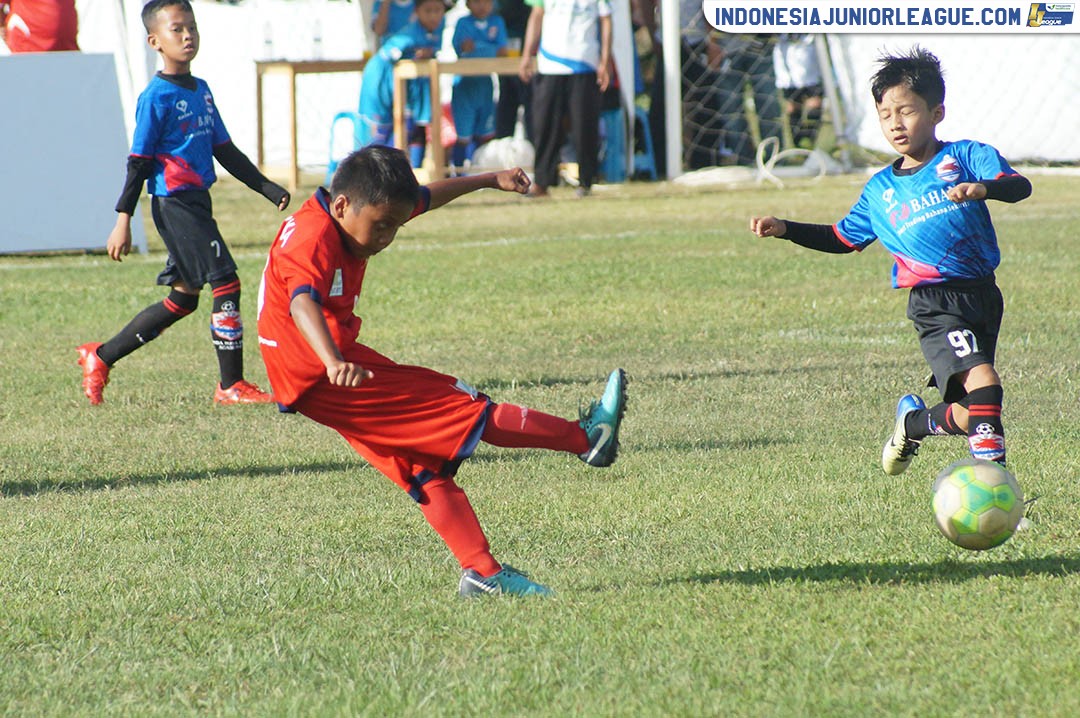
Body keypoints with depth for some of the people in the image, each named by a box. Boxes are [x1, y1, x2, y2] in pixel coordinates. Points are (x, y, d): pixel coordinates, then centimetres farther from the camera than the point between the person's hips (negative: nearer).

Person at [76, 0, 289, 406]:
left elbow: (224, 151, 19)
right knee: (226, 284, -12)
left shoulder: (200, 91, 14)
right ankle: (231, 386, -6)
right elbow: (139, 161, -11)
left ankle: (100, 357, 24)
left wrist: (268, 189, 15)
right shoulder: (156, 98, -10)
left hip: (196, 202, 9)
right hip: (173, 203, -9)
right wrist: (123, 220, -12)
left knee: (183, 298, 13)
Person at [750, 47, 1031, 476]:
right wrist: (785, 229, 17)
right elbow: (844, 238, 28)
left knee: (970, 417, 3)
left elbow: (1019, 187, -11)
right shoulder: (880, 189, 14)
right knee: (984, 384, -24)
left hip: (982, 296, 1)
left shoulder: (965, 156, 4)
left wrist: (984, 187, -32)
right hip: (934, 306, -1)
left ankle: (914, 422, 31)